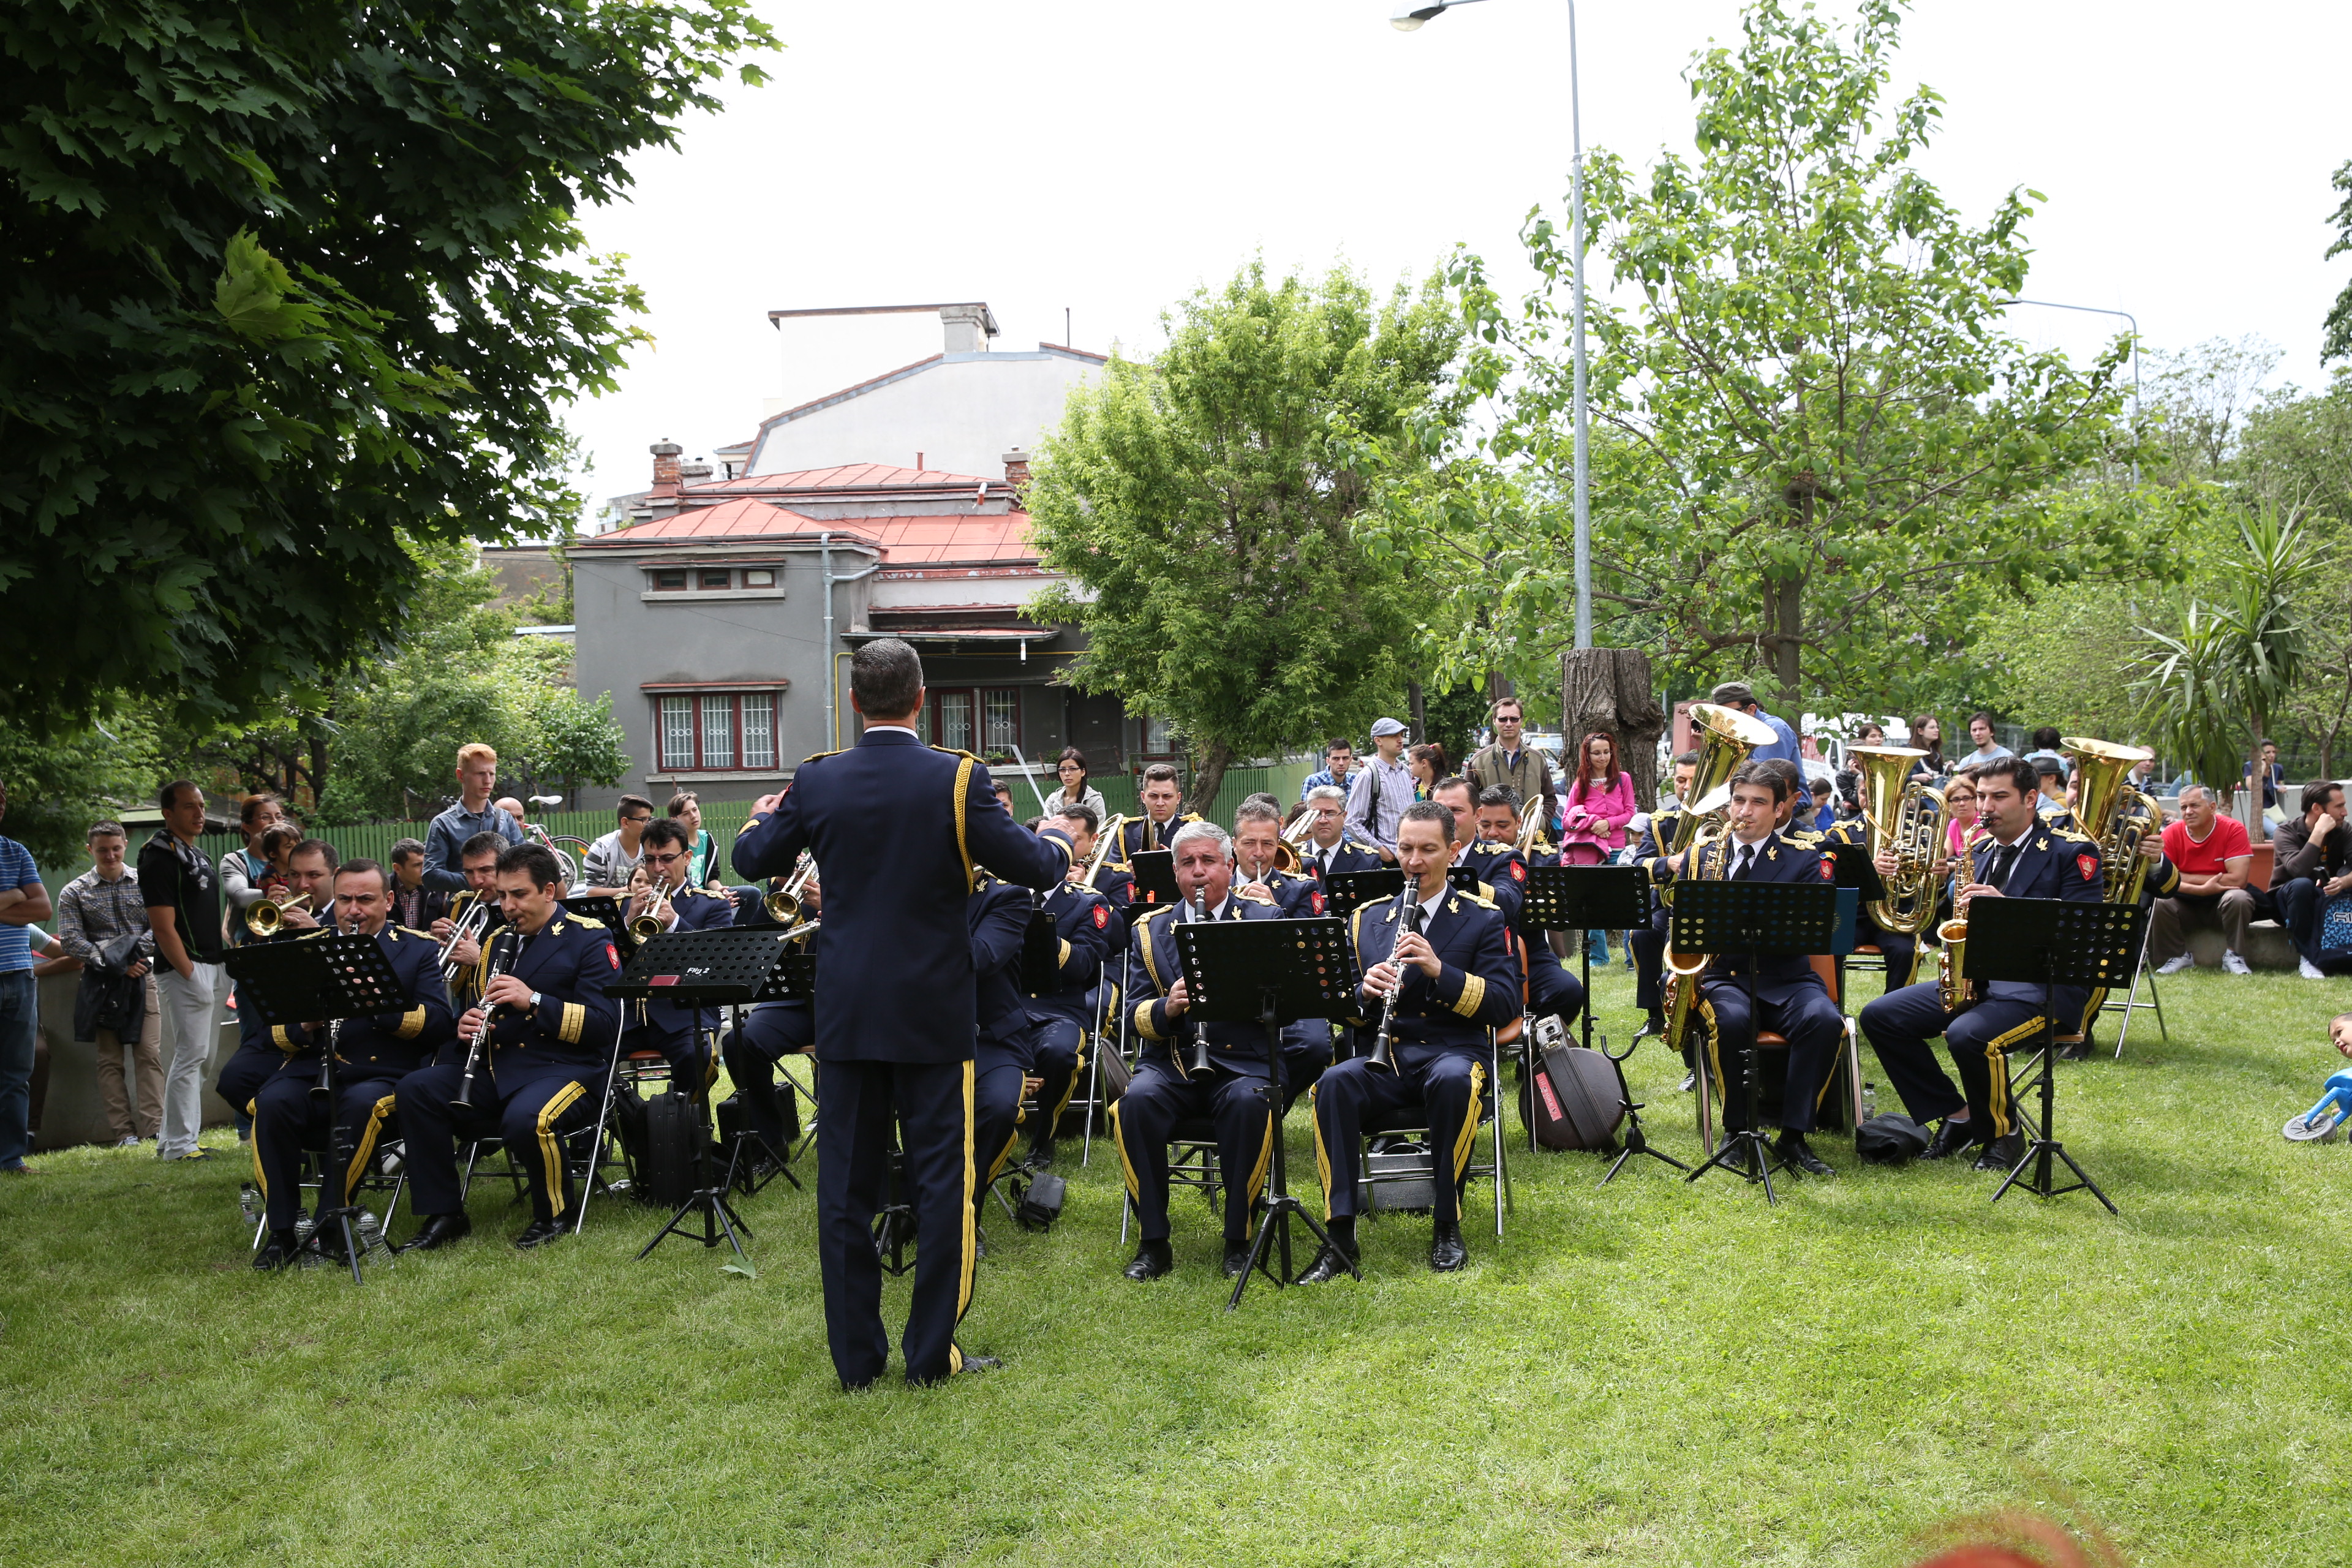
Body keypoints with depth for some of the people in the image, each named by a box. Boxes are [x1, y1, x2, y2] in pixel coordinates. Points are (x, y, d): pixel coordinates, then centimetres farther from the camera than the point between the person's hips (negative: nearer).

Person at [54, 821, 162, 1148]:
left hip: (143, 977, 0)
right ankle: (124, 1132, 2)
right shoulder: (74, 893, 5)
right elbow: (70, 940, -3)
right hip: (101, 983, 0)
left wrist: (135, 953, -13)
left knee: (149, 1054, -7)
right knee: (110, 1060, 0)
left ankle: (154, 1128, -8)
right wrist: (117, 964, -12)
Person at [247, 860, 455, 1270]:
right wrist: (303, 1025, -11)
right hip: (310, 1074, 3)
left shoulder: (419, 949, 11)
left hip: (381, 1077, -3)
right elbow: (276, 1030, 13)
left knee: (363, 1104, -36)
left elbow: (440, 1024, -3)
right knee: (271, 1103, -30)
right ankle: (281, 1232, -21)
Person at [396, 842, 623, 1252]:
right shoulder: (498, 941, 19)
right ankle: (443, 1215, -7)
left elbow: (605, 1023, -12)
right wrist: (467, 1027, 0)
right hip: (498, 1069, 7)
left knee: (525, 1119, -37)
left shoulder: (589, 938, -2)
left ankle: (554, 1213, -8)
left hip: (566, 1067, -6)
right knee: (414, 1090, -15)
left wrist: (534, 1001, -21)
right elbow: (483, 1013, 26)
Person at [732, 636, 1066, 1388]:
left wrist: (762, 819, 32)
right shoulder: (958, 778, -11)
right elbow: (1035, 867, -9)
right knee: (942, 1178, 7)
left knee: (846, 1184, 9)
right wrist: (1057, 845, 14)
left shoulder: (817, 781, -3)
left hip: (847, 1011, 3)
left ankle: (855, 1354, 15)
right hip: (934, 1011, -2)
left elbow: (753, 862, 10)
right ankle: (932, 1350, 11)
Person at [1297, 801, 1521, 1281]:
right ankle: (1340, 1237, -31)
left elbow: (1505, 1006, -3)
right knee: (1335, 1084, -32)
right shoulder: (1366, 919, 17)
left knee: (1453, 1081, -38)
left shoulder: (1483, 919, 9)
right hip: (1383, 1059, 2)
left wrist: (1440, 971, -17)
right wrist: (1364, 993, -11)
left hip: (1453, 1053, -2)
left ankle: (1446, 1227, -21)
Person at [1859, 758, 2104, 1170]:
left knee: (1968, 1035, -35)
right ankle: (1956, 1116, 2)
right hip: (1979, 978, 7)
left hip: (2045, 985, -7)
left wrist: (2006, 906, -25)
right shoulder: (1981, 850, 15)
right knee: (1879, 1016, -7)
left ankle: (2003, 1134, -7)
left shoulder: (2073, 851, -5)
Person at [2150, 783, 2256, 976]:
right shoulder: (2172, 833, -8)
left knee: (2239, 898, -33)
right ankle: (2178, 957, -5)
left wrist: (2186, 878, -19)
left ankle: (2234, 956, -13)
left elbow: (2237, 879, -22)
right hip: (2186, 906, 1)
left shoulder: (2233, 829, -13)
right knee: (2159, 903, -27)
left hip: (2222, 903, -1)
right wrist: (2202, 888, -30)